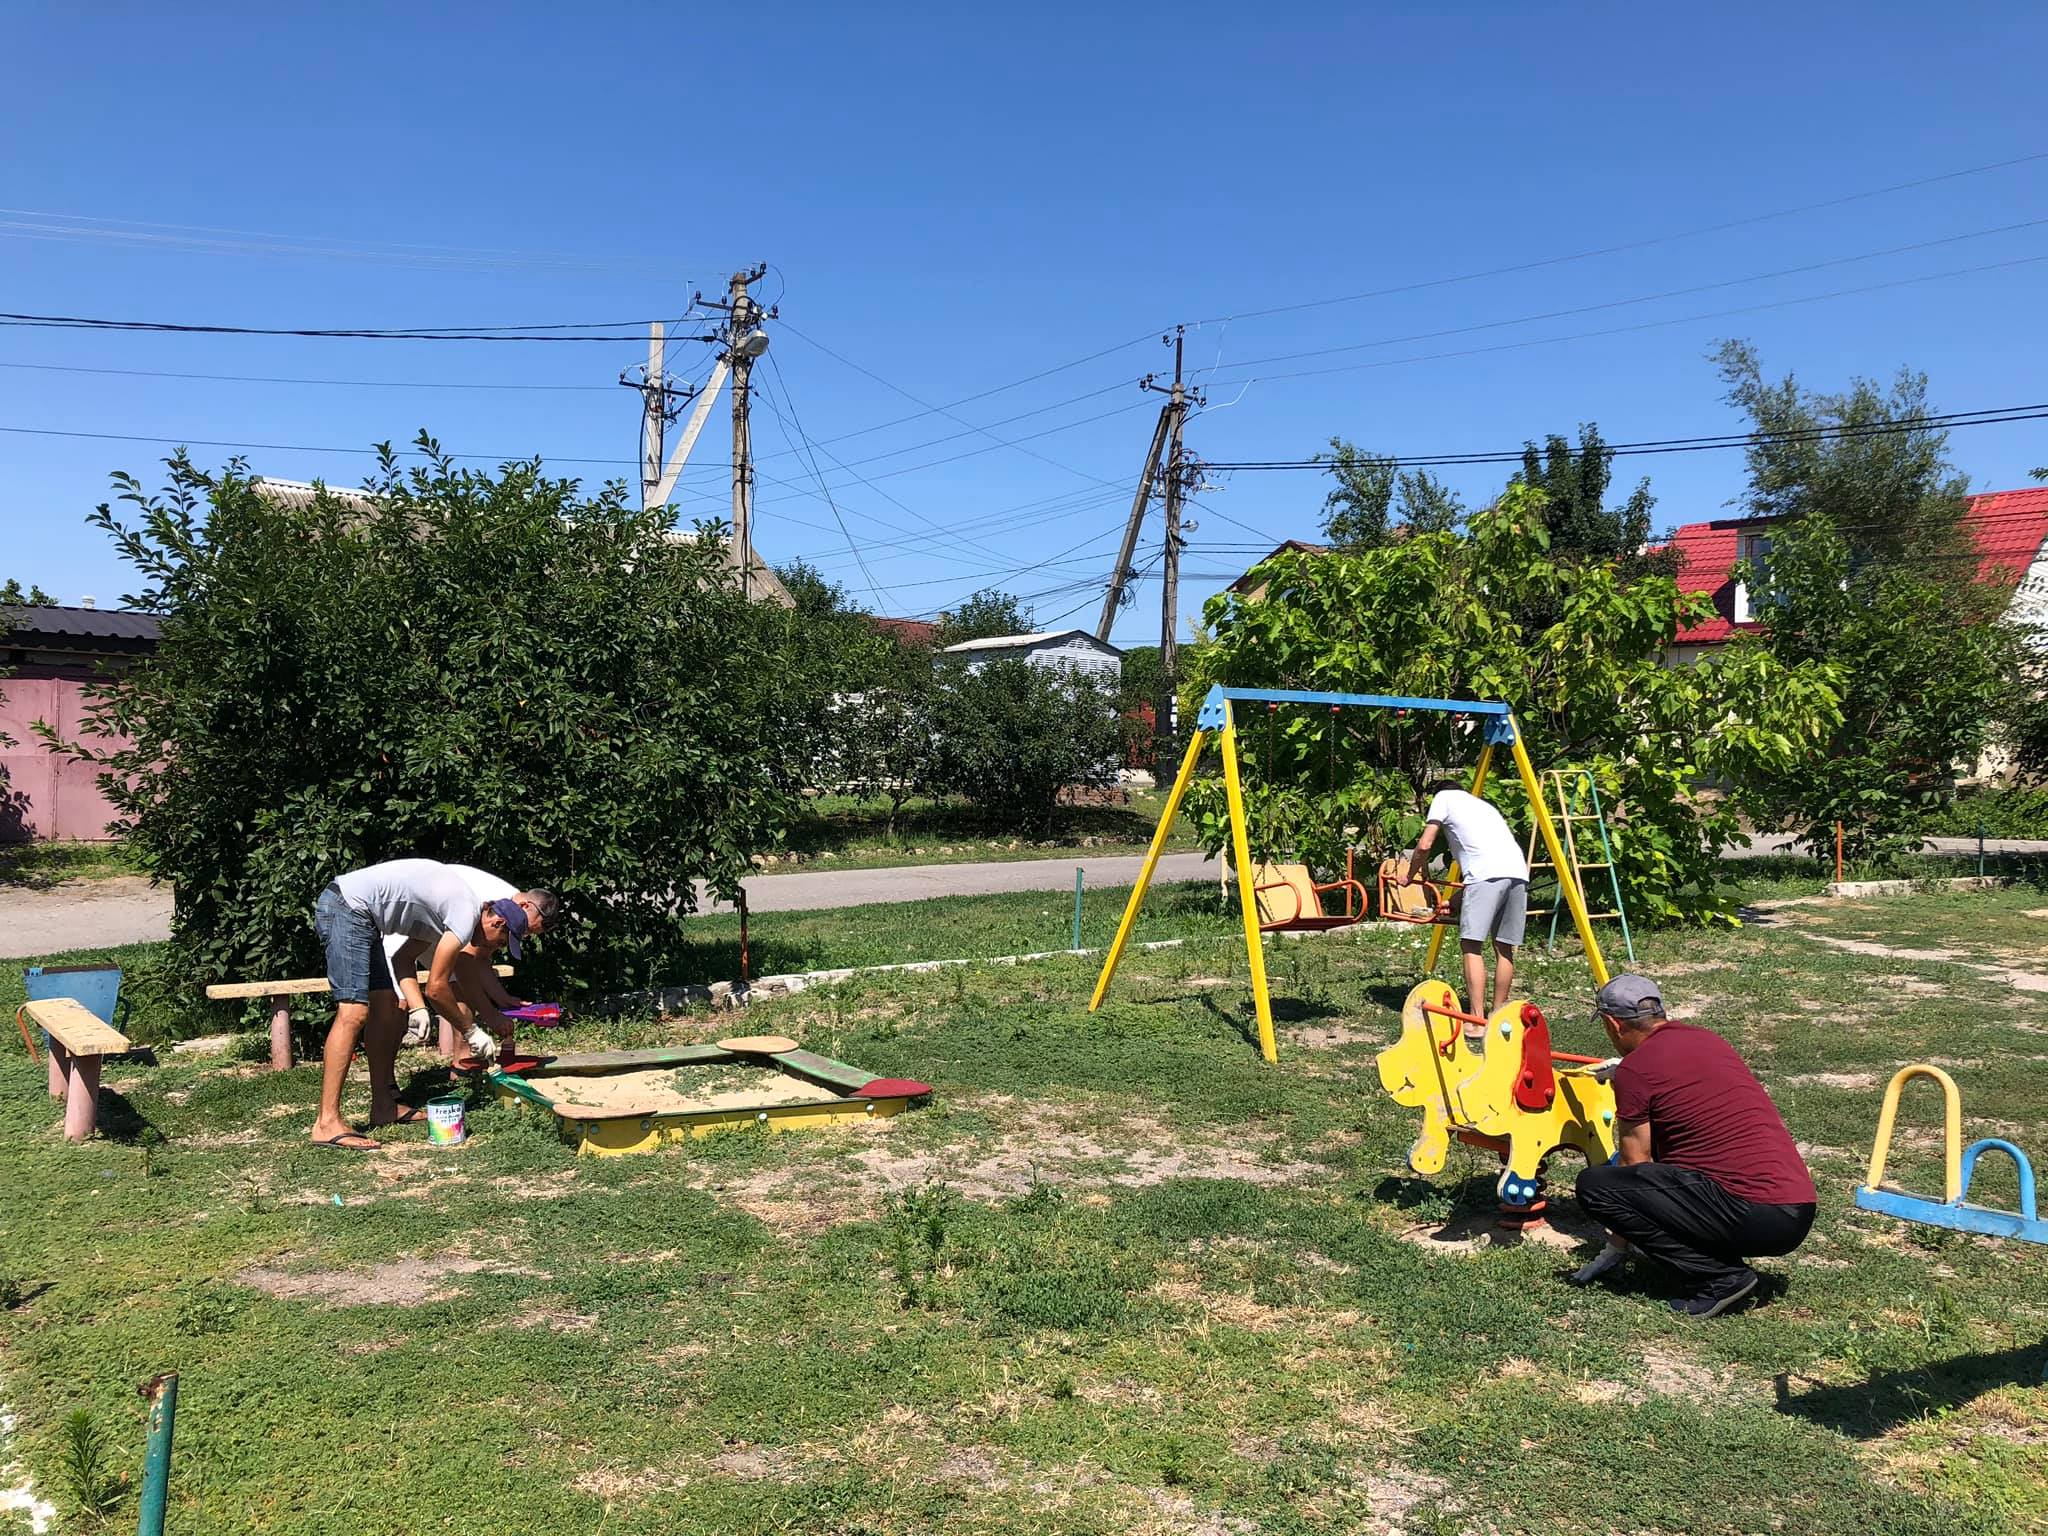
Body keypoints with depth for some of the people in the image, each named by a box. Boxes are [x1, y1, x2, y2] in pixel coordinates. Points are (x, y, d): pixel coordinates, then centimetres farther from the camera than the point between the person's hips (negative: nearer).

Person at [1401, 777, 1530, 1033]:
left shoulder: (1444, 797, 20)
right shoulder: (1482, 804, 38)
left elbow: (1425, 846, 12)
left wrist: (1409, 876, 29)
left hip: (1487, 873, -7)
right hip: (1518, 872, 7)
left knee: (1472, 945, -7)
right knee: (1504, 947, 13)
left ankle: (1476, 1021, -13)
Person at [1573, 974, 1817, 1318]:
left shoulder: (1634, 1068, -5)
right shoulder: (1709, 1039, 19)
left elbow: (1635, 1164, 5)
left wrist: (1622, 1233, 25)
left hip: (1751, 1216, -9)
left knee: (1593, 1185, -7)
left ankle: (1720, 1277, -6)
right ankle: (1727, 1266, 12)